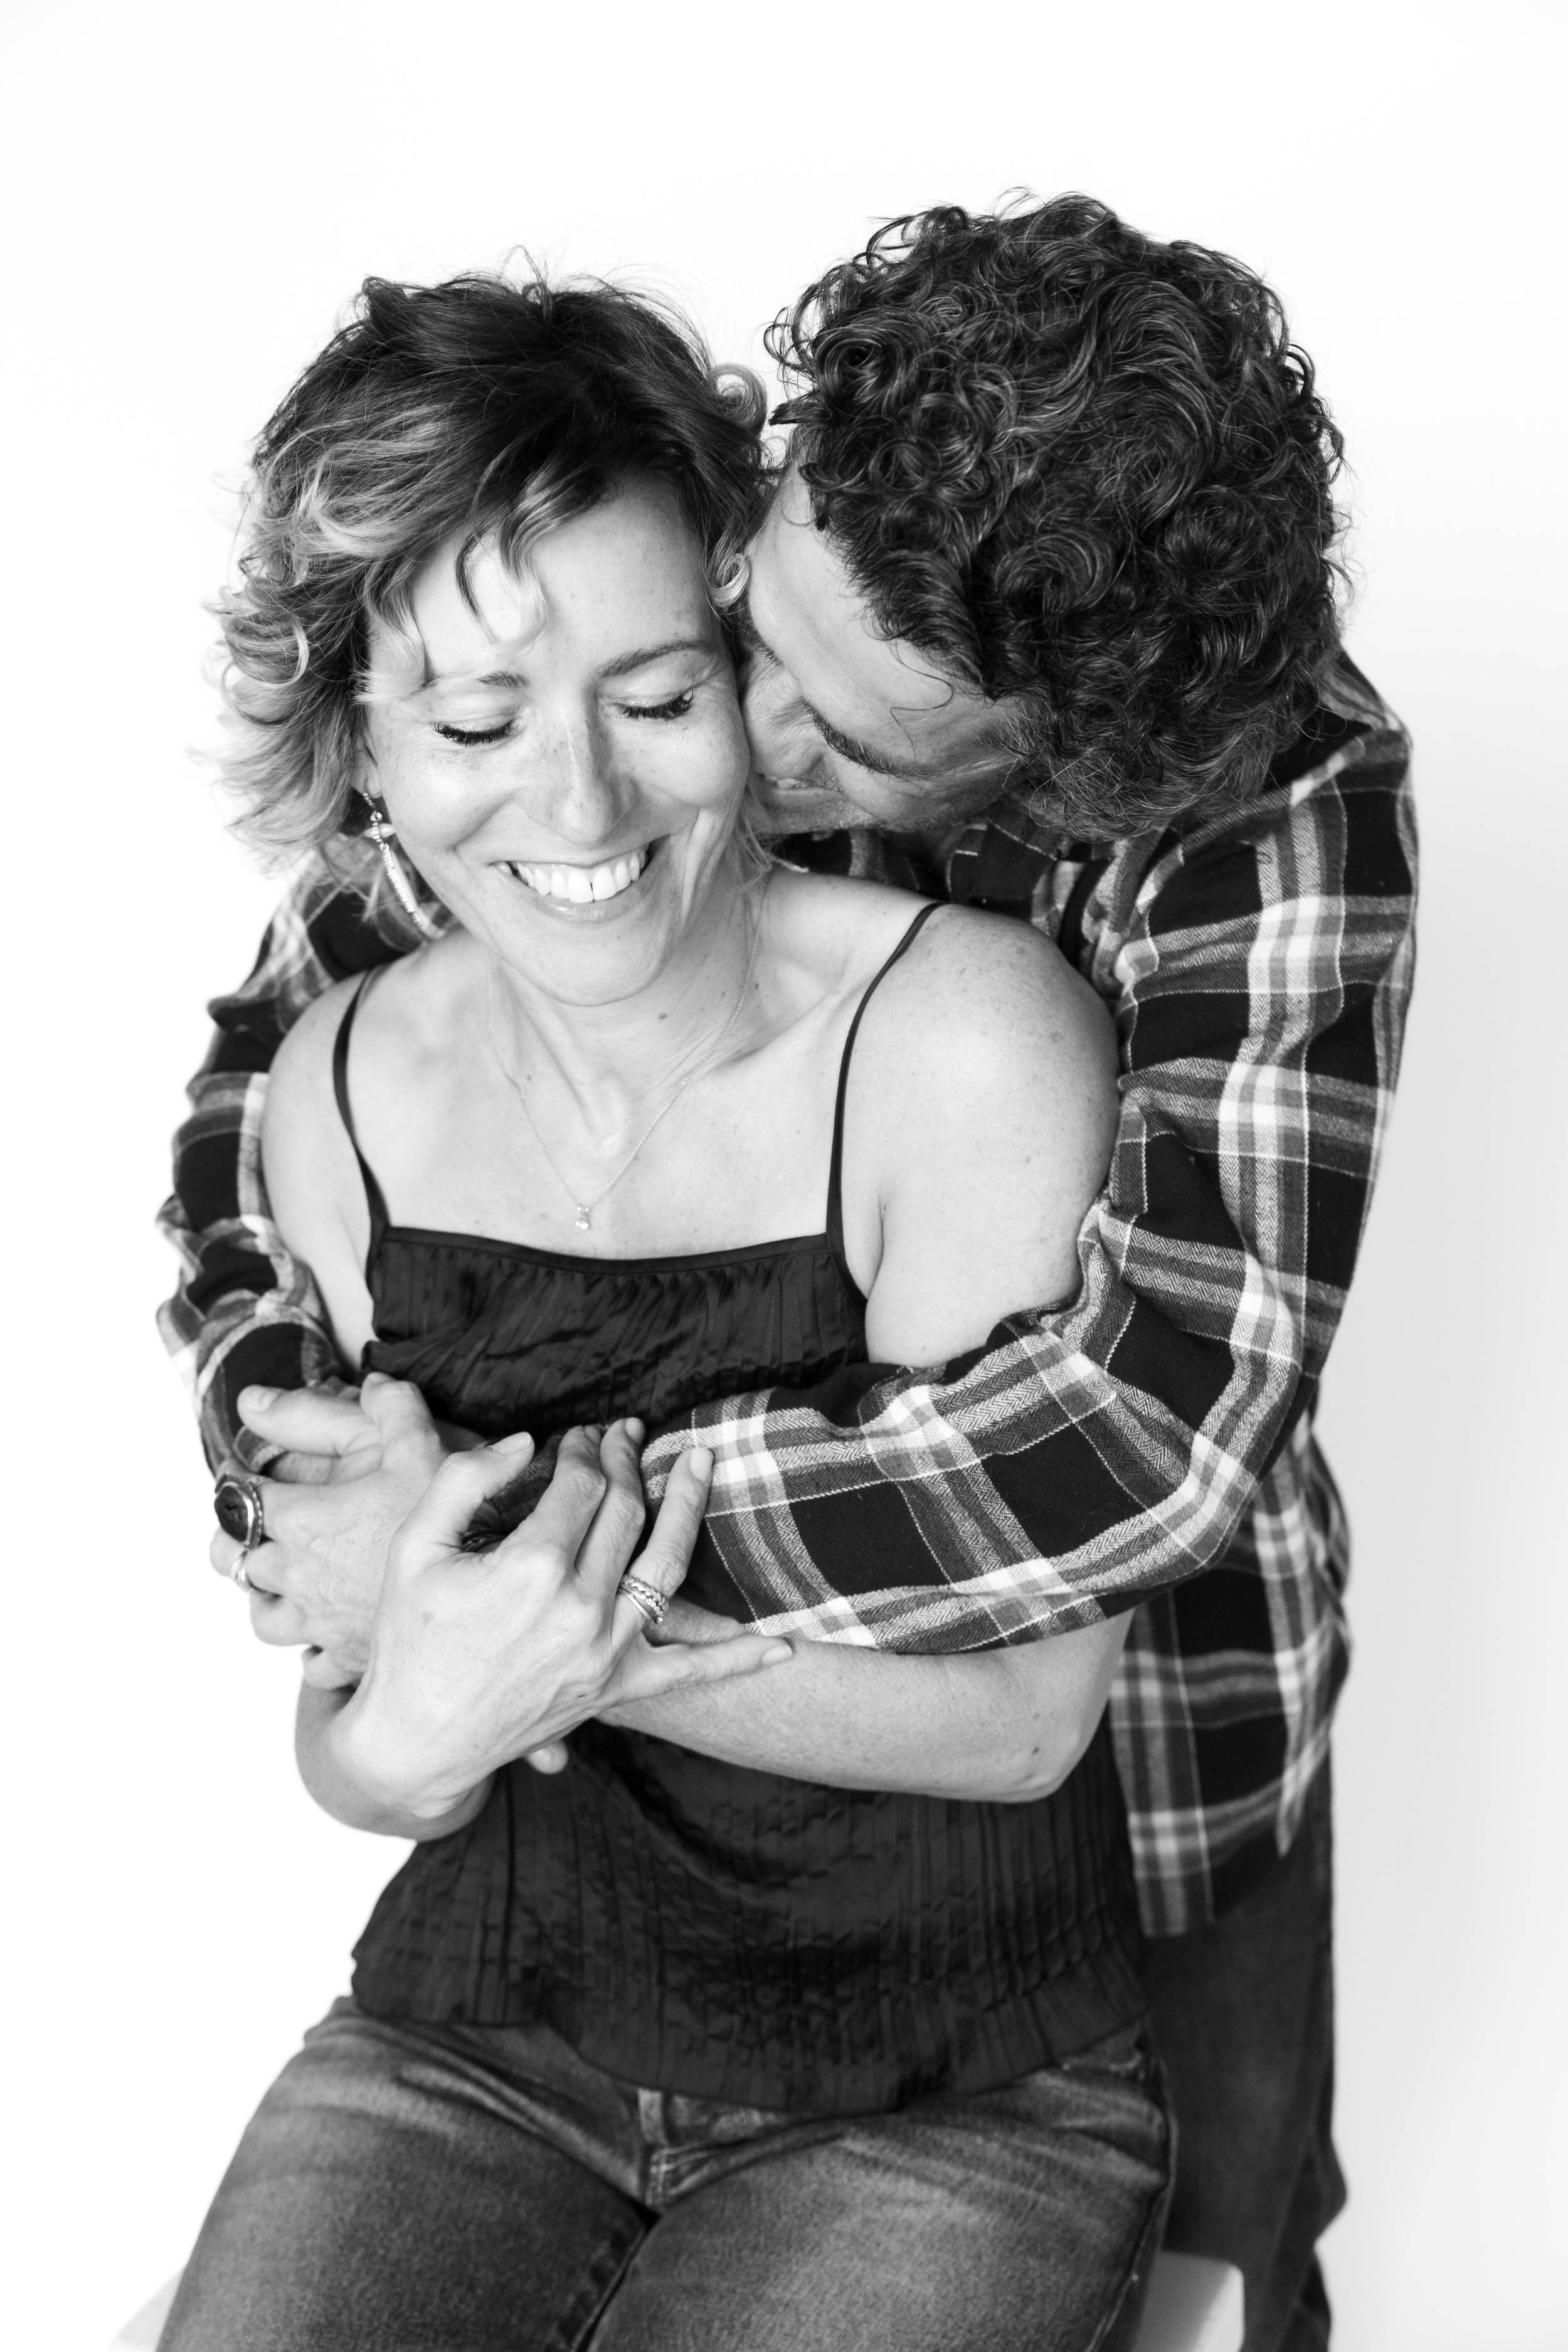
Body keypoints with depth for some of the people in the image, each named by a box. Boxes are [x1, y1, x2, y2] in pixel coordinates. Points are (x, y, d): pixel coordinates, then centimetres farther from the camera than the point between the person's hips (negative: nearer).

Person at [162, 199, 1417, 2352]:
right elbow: (276, 1042, -5)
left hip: (1138, 1749, -2)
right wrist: (304, 1439, -22)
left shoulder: (1277, 798, -27)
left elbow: (1164, 1420, -37)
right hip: (689, 1715, 2)